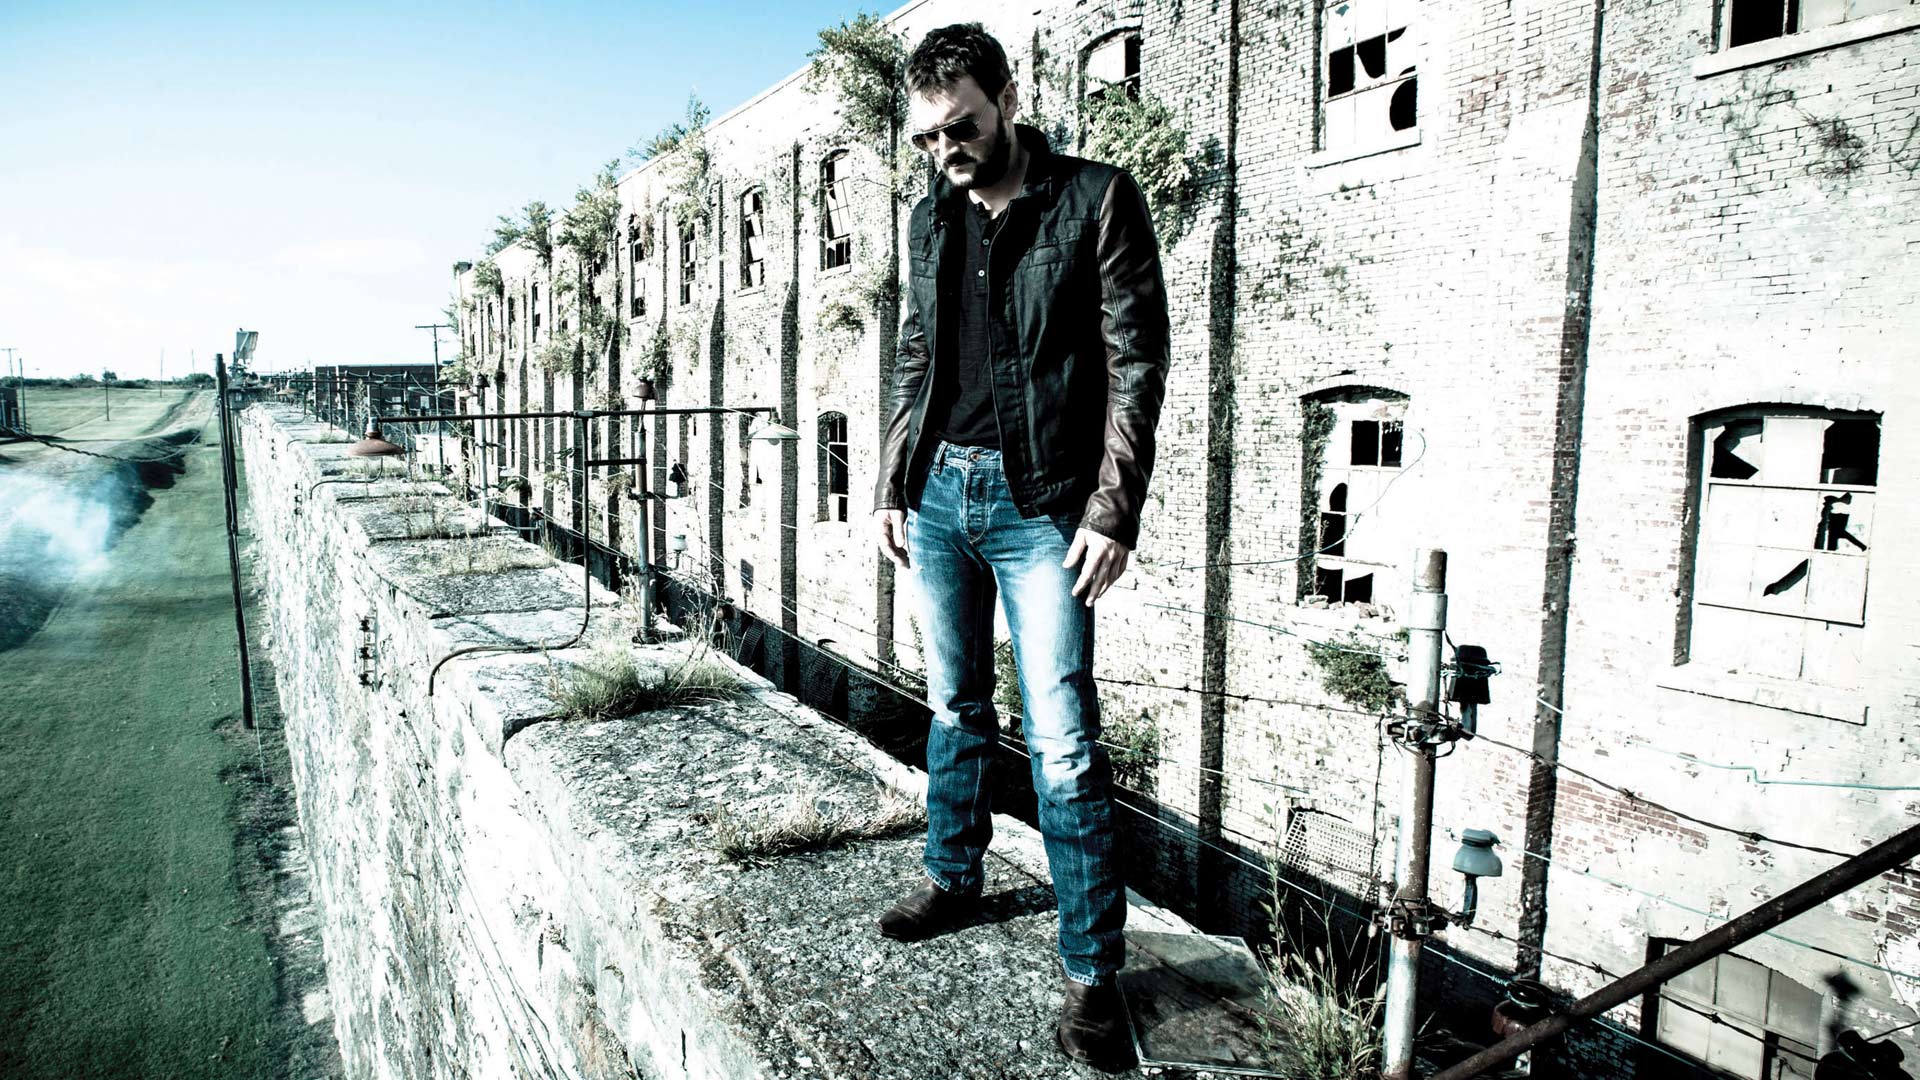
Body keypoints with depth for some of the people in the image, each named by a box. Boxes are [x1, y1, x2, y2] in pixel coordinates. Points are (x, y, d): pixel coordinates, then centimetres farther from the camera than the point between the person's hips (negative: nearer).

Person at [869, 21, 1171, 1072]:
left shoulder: (1096, 199, -3)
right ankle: (954, 876, 36)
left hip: (1040, 502, -5)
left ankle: (1093, 972, 6)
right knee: (955, 706, 16)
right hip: (939, 493, 5)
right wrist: (893, 487, 13)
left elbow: (1136, 362, -8)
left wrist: (1113, 512, -14)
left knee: (1062, 740, -6)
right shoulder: (930, 220, 12)